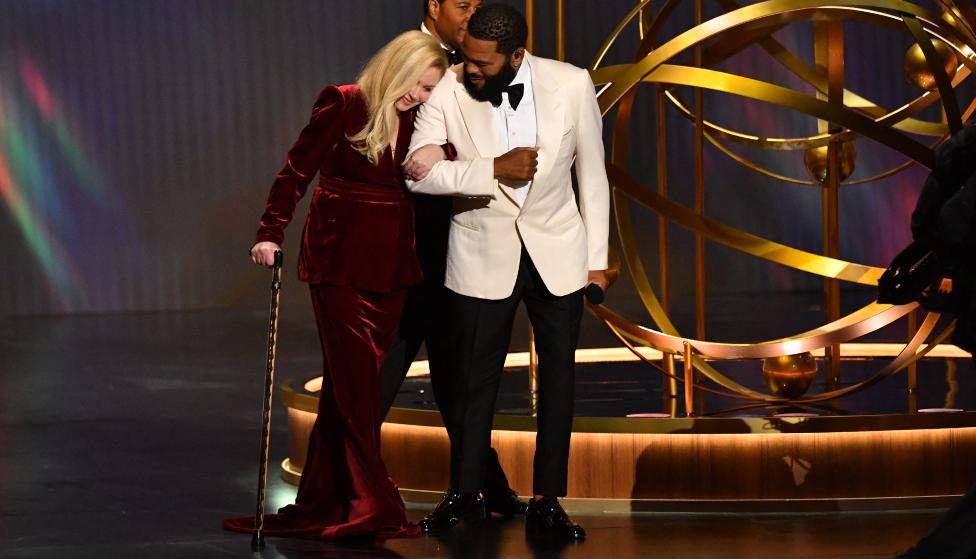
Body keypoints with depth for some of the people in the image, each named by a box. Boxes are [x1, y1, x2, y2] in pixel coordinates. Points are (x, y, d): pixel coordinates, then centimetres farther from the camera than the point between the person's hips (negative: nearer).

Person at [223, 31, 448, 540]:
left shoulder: (414, 122, 10)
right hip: (340, 263, -5)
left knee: (351, 385, 7)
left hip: (390, 265, 6)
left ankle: (322, 507, 12)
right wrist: (270, 234, -15)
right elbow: (296, 172, -8)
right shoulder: (342, 105, -6)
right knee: (355, 383, -7)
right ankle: (374, 508, -5)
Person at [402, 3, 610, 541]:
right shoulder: (448, 90, -14)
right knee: (474, 376, 7)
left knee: (558, 374, 5)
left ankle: (547, 502, 15)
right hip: (483, 254, -1)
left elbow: (592, 174, -2)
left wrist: (597, 258, 1)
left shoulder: (571, 85, -13)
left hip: (556, 252, 1)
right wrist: (495, 169, -27)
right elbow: (417, 171, -19)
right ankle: (465, 493, 23)